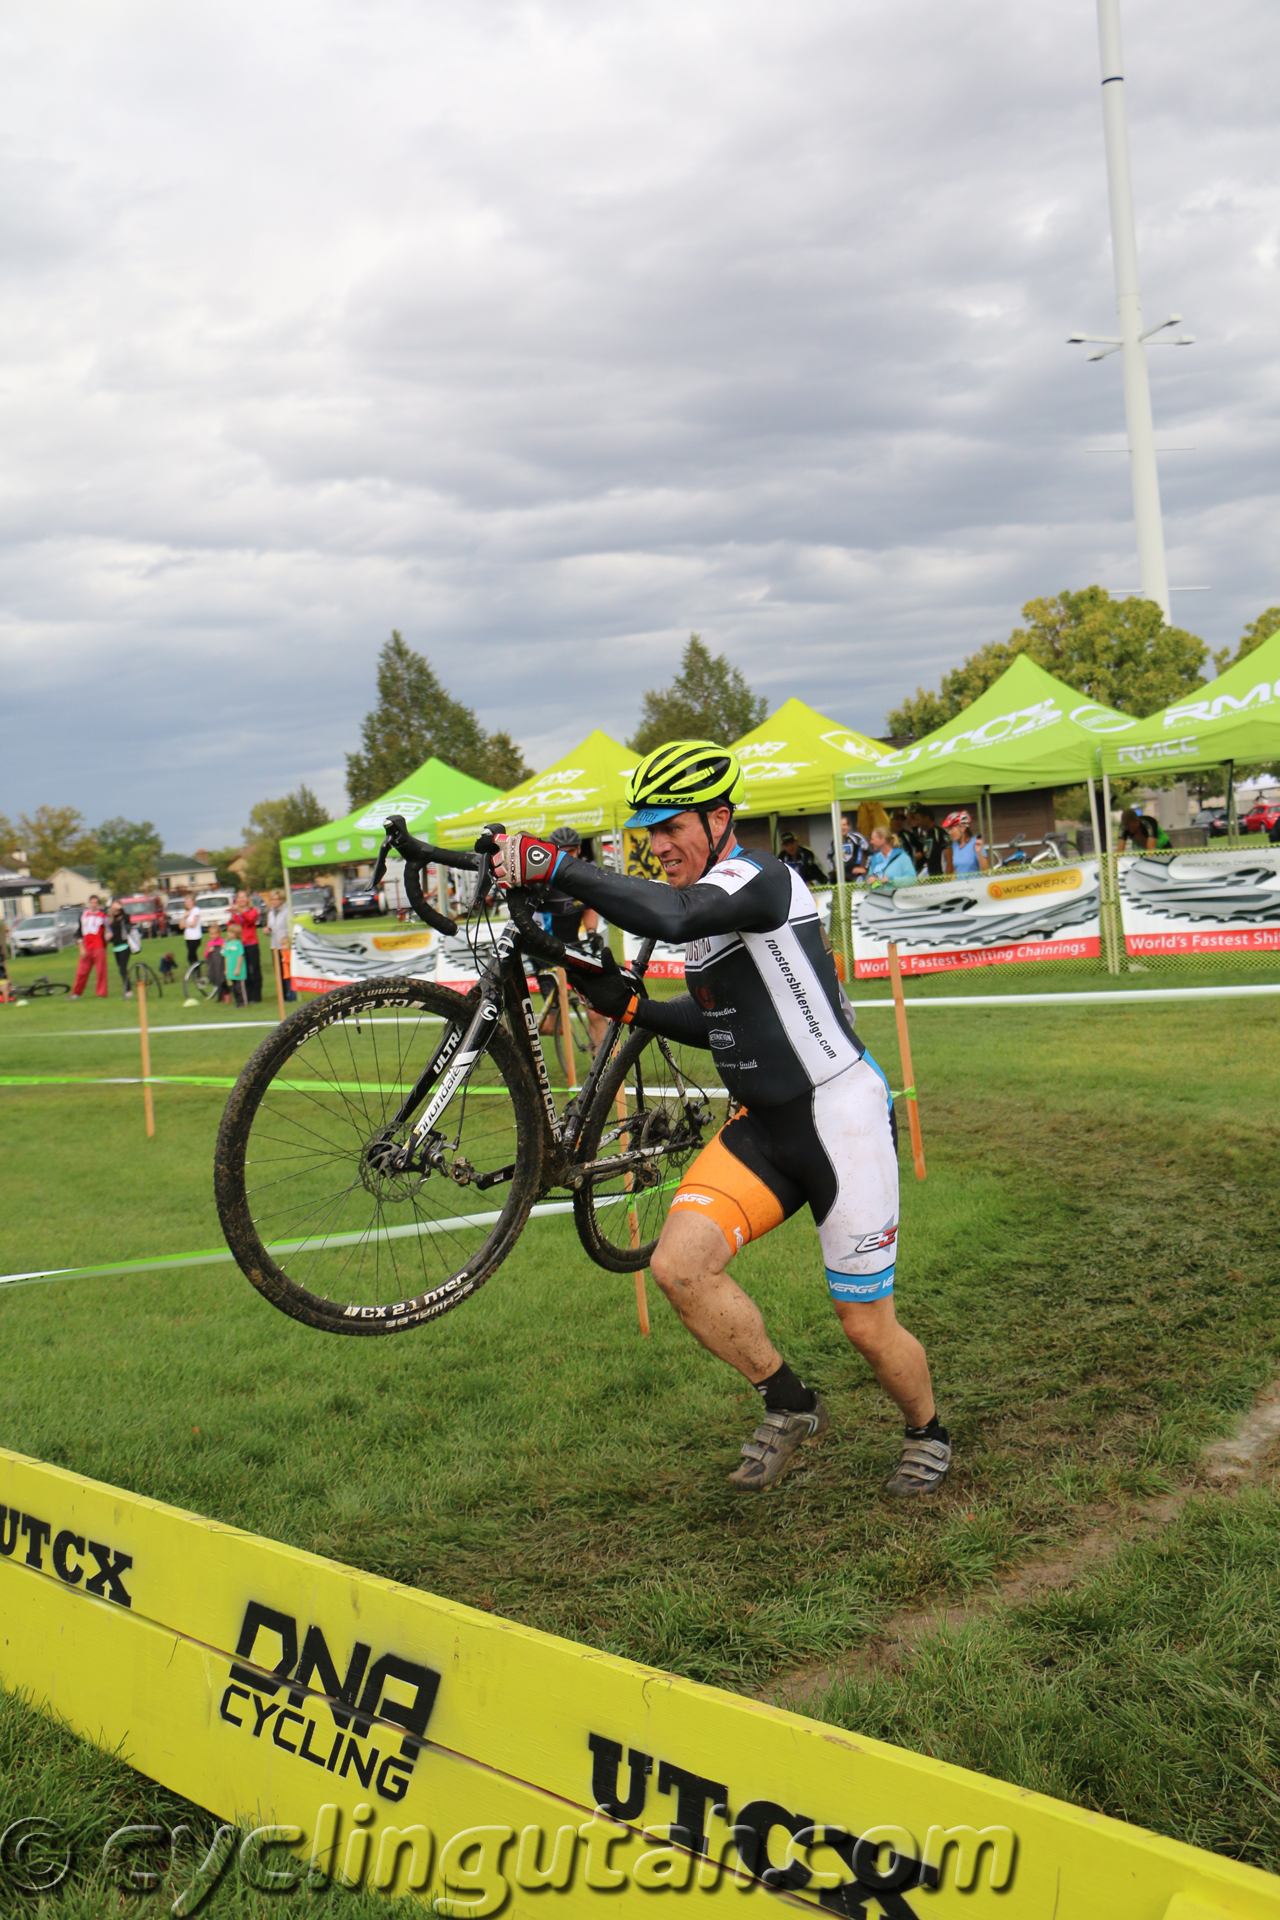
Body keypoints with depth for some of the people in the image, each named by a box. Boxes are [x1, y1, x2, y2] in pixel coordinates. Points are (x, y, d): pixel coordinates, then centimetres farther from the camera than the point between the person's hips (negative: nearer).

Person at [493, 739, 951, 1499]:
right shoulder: (705, 900, 11)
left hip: (842, 1117, -8)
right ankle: (790, 1407, 9)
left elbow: (672, 916, -39)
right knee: (680, 1264, -12)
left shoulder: (758, 877, -18)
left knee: (868, 1325, 2)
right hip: (763, 1124, 8)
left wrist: (556, 867, -39)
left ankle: (928, 1434, 34)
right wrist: (630, 1006, 5)